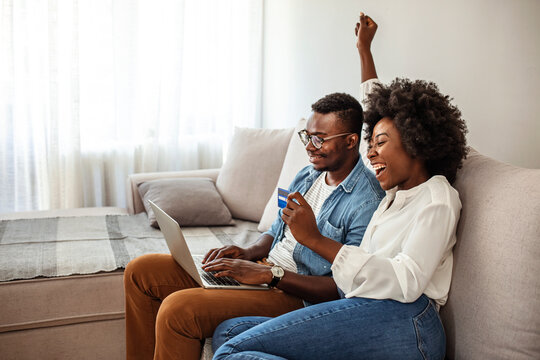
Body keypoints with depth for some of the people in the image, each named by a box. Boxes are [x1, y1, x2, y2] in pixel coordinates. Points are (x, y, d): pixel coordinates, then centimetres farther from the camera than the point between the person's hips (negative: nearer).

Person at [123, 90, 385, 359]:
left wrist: (270, 274, -23)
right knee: (140, 271, 3)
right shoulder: (308, 175, 11)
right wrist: (249, 252, 0)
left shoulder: (367, 203, -16)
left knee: (177, 308, -28)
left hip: (295, 294, -9)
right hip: (262, 269, 9)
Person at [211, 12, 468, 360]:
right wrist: (365, 50, 45)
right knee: (229, 331, -8)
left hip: (400, 321, -9)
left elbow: (406, 282, -17)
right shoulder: (397, 189, 26)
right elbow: (375, 109, 39)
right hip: (363, 311, 9)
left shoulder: (437, 198, 1)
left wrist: (316, 239, -18)